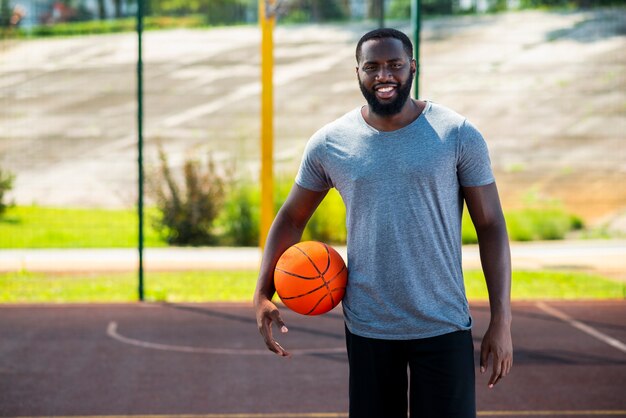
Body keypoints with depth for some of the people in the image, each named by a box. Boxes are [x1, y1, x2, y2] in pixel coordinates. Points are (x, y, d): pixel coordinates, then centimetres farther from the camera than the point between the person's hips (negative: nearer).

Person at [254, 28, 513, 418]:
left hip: (444, 327, -2)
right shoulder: (328, 143, 0)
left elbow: (491, 226, -3)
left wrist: (502, 320, -8)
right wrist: (263, 294, -1)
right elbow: (291, 218, 12)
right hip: (366, 327, 2)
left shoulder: (459, 135, -5)